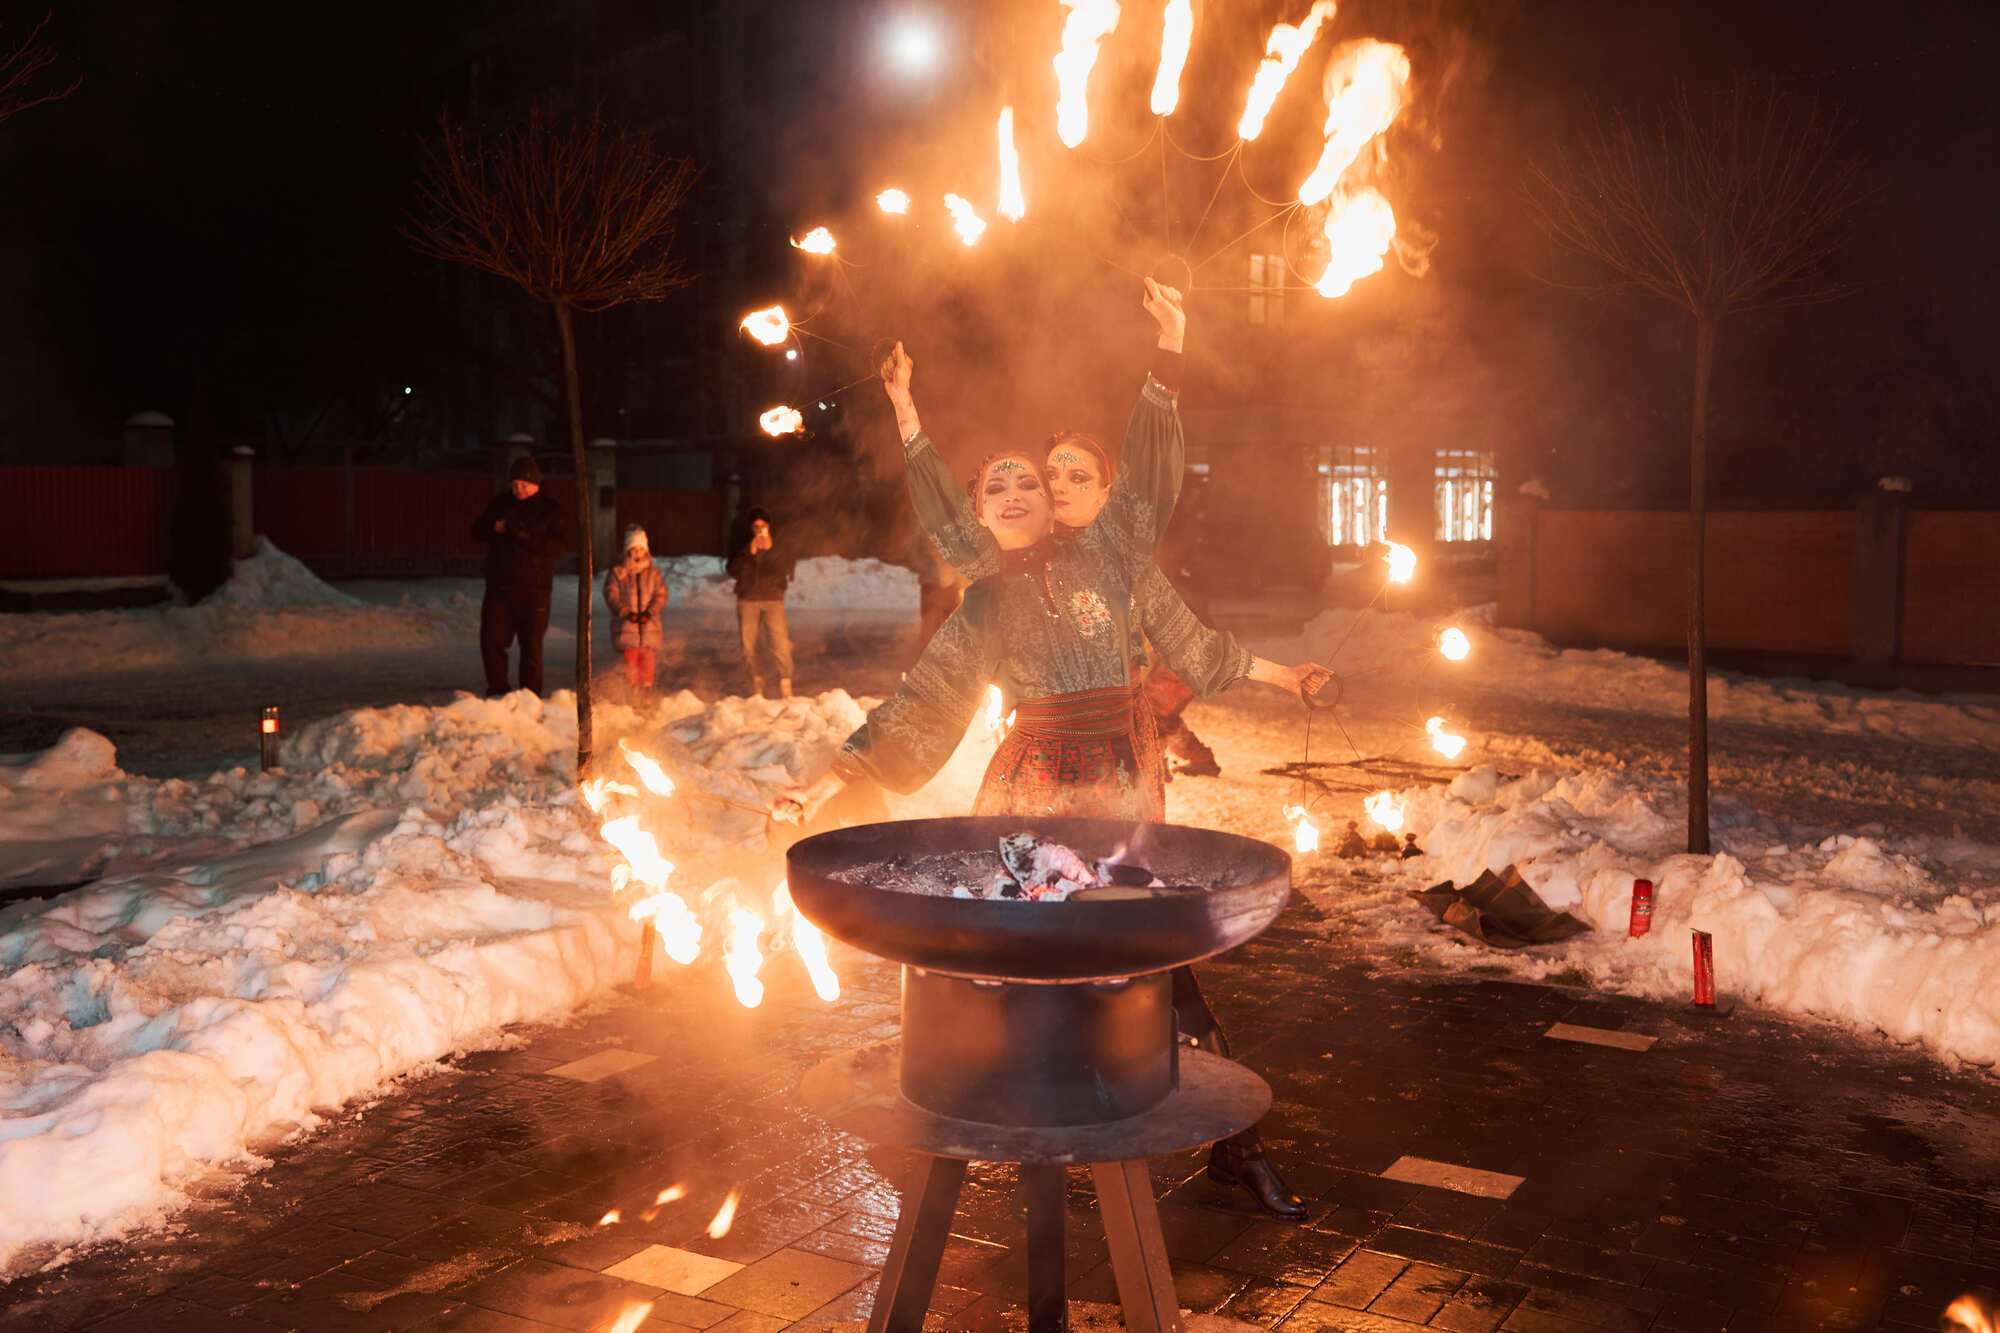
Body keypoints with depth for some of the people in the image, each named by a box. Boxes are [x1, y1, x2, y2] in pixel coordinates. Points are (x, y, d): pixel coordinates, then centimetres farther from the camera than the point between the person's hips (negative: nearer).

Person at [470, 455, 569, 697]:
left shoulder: (550, 509, 1)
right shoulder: (500, 503, 11)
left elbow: (562, 543, -9)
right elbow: (477, 530, 14)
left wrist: (528, 538, -22)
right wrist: (494, 528, -9)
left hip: (534, 588, -3)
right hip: (499, 586, 4)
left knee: (531, 643, -3)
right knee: (491, 639, 3)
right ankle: (496, 690, 16)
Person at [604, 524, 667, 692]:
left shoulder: (653, 572, 9)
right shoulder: (617, 571, 3)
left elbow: (661, 595, 3)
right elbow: (611, 596, -3)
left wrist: (650, 612, -12)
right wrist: (626, 612, -15)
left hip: (649, 623, 2)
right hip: (626, 623, -2)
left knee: (648, 659, 1)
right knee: (630, 658, -6)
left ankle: (646, 690, 10)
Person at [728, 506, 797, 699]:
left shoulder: (779, 545, 7)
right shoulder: (743, 547, 8)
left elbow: (789, 566, -8)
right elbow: (733, 571, -2)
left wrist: (771, 550, -19)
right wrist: (749, 553, -13)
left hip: (773, 599, -2)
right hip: (747, 600, 2)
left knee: (780, 643, -14)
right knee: (748, 645, 2)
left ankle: (785, 687, -10)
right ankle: (756, 684, 15)